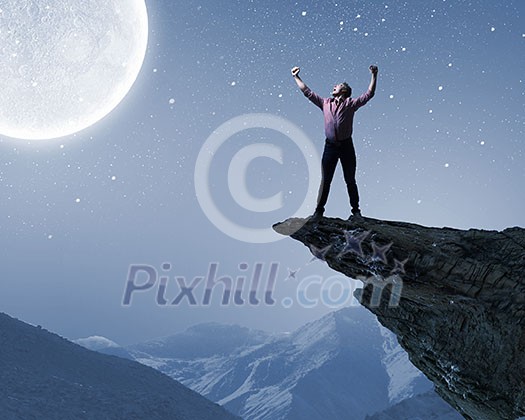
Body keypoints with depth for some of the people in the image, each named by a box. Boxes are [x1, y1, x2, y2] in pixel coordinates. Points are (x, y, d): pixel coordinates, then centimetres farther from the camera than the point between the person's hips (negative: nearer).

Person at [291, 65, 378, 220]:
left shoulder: (350, 103, 2)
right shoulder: (325, 103, 11)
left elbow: (369, 94, -3)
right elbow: (307, 92, 16)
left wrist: (374, 76, -12)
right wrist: (296, 77, 16)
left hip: (346, 145, -2)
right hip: (330, 146, 2)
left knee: (350, 180, 5)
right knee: (325, 181, 5)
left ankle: (355, 210, 13)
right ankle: (319, 210, 12)